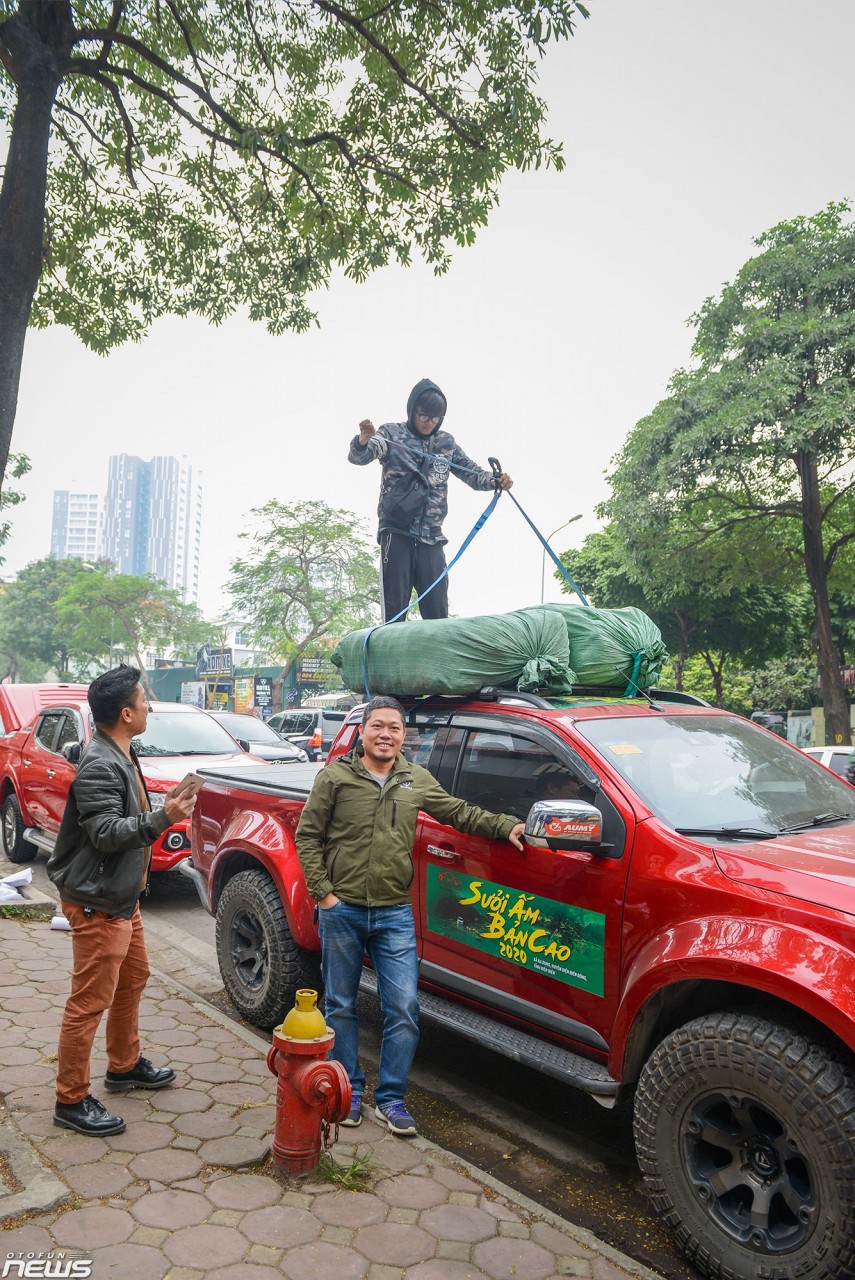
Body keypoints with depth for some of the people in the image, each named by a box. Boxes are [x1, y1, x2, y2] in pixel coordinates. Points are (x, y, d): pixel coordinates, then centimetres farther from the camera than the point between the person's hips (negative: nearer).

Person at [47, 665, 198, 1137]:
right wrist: (162, 818, -35)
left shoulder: (121, 756, 8)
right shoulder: (98, 766, -24)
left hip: (122, 897, 11)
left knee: (133, 979, 23)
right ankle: (71, 1101, 15)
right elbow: (107, 833, -29)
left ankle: (124, 1066, 40)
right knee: (89, 1001, 0)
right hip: (97, 903, -11)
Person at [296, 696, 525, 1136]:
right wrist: (322, 891, -8)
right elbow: (307, 835, -2)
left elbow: (460, 812, 12)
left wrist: (507, 826, 0)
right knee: (341, 1006, 12)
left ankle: (390, 1098, 20)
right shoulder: (335, 777, -5)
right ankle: (350, 1089, 31)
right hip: (342, 911, -2)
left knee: (404, 1009, 1)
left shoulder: (417, 781, 5)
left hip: (395, 914, 2)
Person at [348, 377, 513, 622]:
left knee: (438, 613, 4)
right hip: (397, 533, -3)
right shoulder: (392, 433, 2)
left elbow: (471, 472, 16)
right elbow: (358, 457, -11)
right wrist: (364, 440, -35)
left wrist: (495, 481, -6)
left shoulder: (446, 442, 14)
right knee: (395, 610, -5)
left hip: (431, 538, 4)